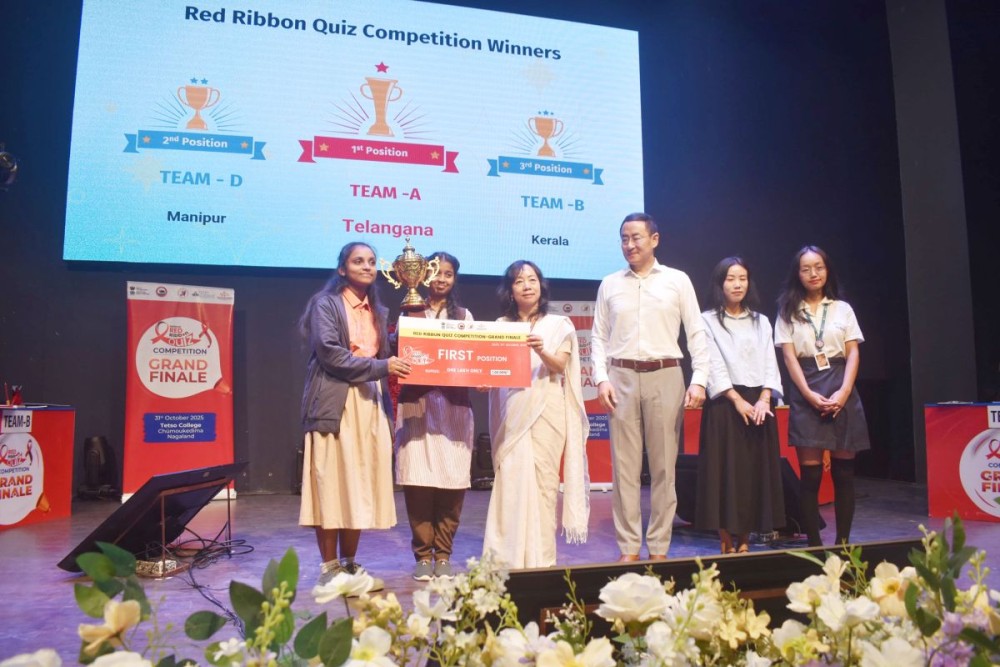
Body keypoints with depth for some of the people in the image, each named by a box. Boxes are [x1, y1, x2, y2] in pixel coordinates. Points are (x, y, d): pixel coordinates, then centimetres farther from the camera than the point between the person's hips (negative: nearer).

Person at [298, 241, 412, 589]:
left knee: (360, 486, 7)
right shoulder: (325, 304, -1)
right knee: (332, 485, -4)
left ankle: (350, 564, 16)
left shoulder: (377, 310, 19)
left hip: (370, 404, 6)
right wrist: (380, 367, -17)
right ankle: (329, 568, 5)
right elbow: (329, 353, -13)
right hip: (336, 404, -6)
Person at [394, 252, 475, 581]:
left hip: (453, 405, 1)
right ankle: (423, 553, 9)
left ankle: (443, 554, 12)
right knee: (418, 481, -4)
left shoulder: (464, 316, 14)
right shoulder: (410, 313, 9)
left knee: (451, 481, -1)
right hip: (417, 404, -1)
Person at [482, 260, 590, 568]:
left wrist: (541, 351, -24)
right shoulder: (501, 326, 13)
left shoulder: (558, 325, 9)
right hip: (512, 410, 1)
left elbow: (560, 366, -4)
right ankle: (510, 557, 3)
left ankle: (540, 559, 5)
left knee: (543, 481, -3)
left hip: (547, 411, -1)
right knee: (511, 480, -4)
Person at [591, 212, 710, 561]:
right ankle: (628, 549, 11)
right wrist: (601, 379, -3)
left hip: (665, 377, -1)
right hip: (622, 378, 1)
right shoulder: (610, 284, 10)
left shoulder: (677, 280, 6)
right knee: (624, 467, 2)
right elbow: (599, 337, 9)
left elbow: (696, 333, 4)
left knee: (663, 467, 3)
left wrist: (699, 380, -4)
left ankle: (659, 548, 13)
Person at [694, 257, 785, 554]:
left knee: (756, 472, 4)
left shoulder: (761, 321, 16)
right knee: (725, 473, -4)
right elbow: (714, 367, -6)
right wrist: (738, 401, -15)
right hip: (724, 405, -4)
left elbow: (770, 364, 7)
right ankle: (727, 544, 3)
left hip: (759, 405, 4)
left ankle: (744, 542, 13)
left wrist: (763, 400, -9)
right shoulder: (708, 321, 2)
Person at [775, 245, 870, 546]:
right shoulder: (788, 311, 9)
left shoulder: (843, 308, 13)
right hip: (806, 393, -2)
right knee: (810, 473, -5)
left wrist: (844, 391, -10)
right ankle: (814, 543, 2)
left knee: (844, 472, 2)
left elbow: (853, 353, 6)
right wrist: (810, 394, -13)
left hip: (841, 390, 2)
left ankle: (843, 541, 10)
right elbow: (789, 356, 0)